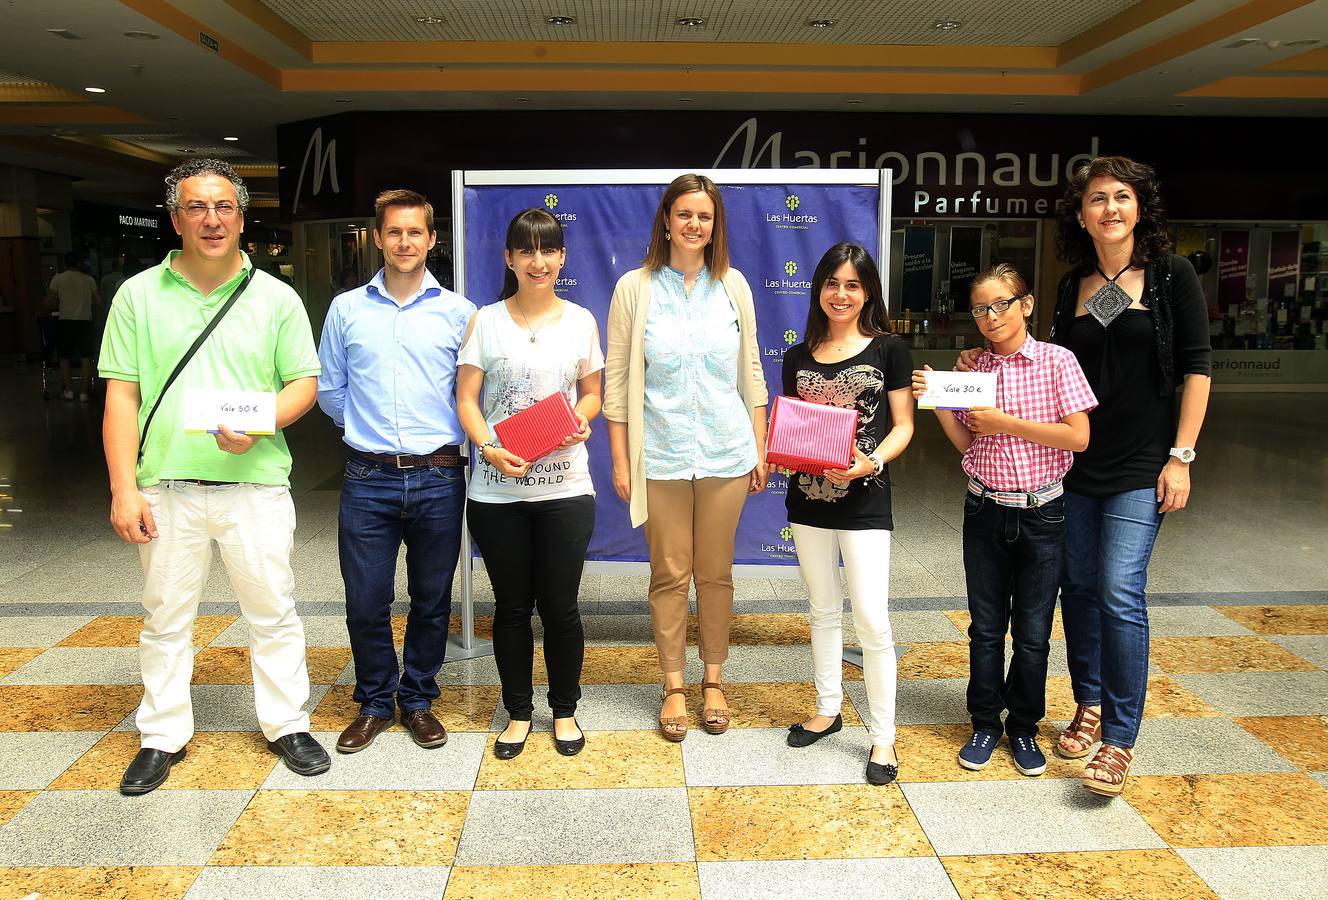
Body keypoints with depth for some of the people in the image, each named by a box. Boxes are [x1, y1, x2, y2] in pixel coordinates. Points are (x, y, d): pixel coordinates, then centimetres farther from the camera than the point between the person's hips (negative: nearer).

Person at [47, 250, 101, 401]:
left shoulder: (58, 278, 1)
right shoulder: (89, 279, 4)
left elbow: (49, 301, -3)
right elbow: (99, 301, 2)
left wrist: (59, 300, 18)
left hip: (66, 322, 0)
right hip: (85, 321, 0)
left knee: (64, 357, 14)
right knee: (86, 358, 3)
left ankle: (68, 389, 9)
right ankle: (83, 391, 0)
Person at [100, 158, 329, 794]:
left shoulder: (276, 298, 4)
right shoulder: (139, 295, 4)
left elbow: (303, 382, 4)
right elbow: (121, 395, 2)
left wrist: (258, 425, -16)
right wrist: (124, 490, -5)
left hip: (256, 484, 0)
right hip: (166, 488, 1)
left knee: (273, 611, 6)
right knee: (165, 618, 12)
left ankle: (286, 724, 23)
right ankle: (163, 736, 27)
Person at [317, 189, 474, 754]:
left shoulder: (457, 312, 4)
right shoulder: (347, 310, 6)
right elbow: (329, 390, 13)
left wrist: (442, 438, 3)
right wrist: (371, 431, 11)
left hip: (438, 478, 0)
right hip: (368, 479, 1)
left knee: (431, 601, 10)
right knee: (365, 602, 5)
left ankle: (418, 700, 28)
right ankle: (374, 703, 25)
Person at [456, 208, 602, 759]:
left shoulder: (580, 321, 6)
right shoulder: (486, 321, 3)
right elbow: (466, 398, 0)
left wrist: (580, 417, -10)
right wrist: (489, 449, -17)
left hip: (564, 486, 0)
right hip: (497, 488, 0)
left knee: (560, 605, 5)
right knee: (512, 606, 10)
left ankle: (564, 710, 27)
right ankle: (518, 712, 28)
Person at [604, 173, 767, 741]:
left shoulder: (732, 285, 5)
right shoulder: (635, 288, -2)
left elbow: (751, 372, 10)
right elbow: (616, 380, 0)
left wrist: (760, 449, 8)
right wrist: (620, 462, -2)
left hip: (726, 455, 2)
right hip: (661, 456, -1)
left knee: (716, 573, 11)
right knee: (669, 575, 6)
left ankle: (713, 681, 28)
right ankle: (674, 687, 23)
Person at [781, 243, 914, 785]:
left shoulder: (887, 350, -1)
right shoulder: (798, 357, 9)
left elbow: (903, 426, -2)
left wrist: (869, 462, -19)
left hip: (865, 500, -4)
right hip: (808, 497, 4)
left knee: (871, 619, -5)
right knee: (823, 611, 15)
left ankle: (883, 736, 9)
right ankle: (828, 710, 31)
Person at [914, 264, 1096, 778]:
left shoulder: (1056, 361, -7)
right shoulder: (974, 369, 3)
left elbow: (1078, 436, -12)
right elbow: (966, 445, 4)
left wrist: (1007, 424, -17)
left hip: (1041, 513, -2)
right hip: (985, 510, 3)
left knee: (1033, 631, 8)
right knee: (985, 626, 11)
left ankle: (1024, 727, 26)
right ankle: (985, 724, 25)